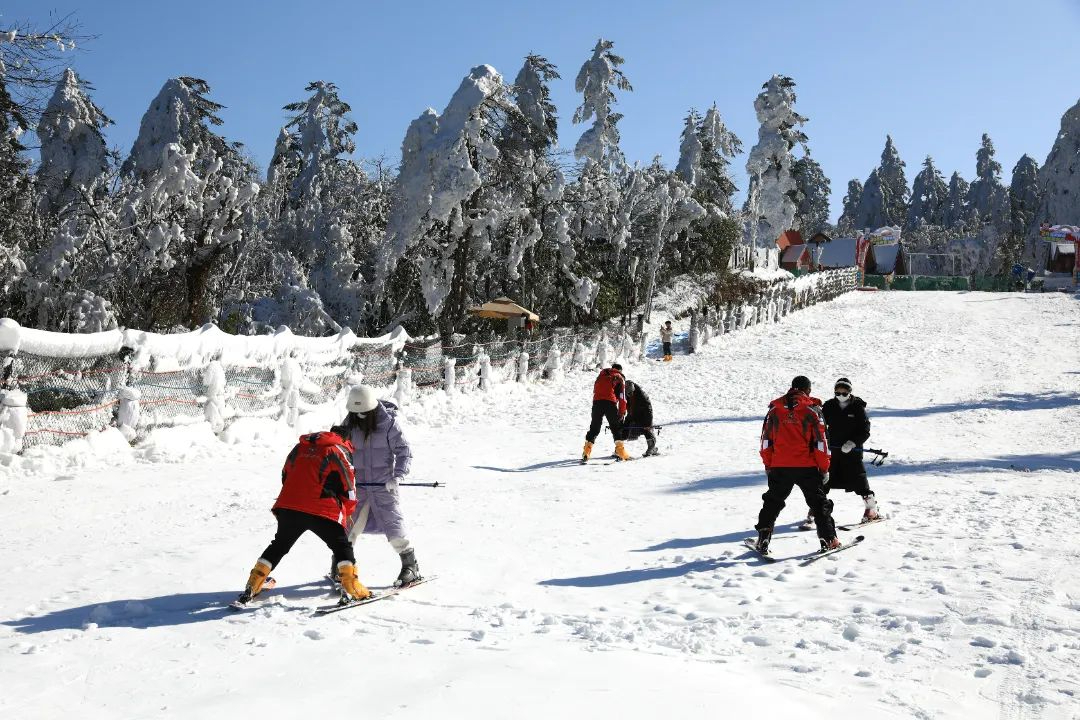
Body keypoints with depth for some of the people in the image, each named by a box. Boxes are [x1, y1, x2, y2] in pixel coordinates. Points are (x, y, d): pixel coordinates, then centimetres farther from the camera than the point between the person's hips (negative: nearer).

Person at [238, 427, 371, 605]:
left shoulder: (300, 447, 17)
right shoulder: (338, 451, 1)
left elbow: (285, 477, 24)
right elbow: (348, 488, 2)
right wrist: (346, 512, 19)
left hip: (288, 506, 5)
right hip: (322, 511, -5)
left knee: (278, 546, 23)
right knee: (342, 547, 9)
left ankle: (252, 587, 22)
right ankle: (351, 589, -3)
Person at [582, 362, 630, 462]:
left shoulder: (602, 374, 25)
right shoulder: (620, 378, 13)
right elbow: (622, 398, 5)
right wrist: (622, 412, 7)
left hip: (597, 401, 3)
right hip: (610, 403, -3)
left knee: (594, 428, 9)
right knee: (616, 427, 7)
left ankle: (586, 452, 0)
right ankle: (620, 451, -2)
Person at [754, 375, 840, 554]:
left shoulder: (775, 409, 5)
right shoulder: (812, 409, -3)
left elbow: (766, 440, 7)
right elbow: (820, 441, -4)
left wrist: (768, 465, 16)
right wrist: (824, 468, 3)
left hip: (779, 467, 2)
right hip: (807, 466, -2)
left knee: (772, 503, 14)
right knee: (819, 502, 11)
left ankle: (763, 540, 10)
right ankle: (828, 539, 9)